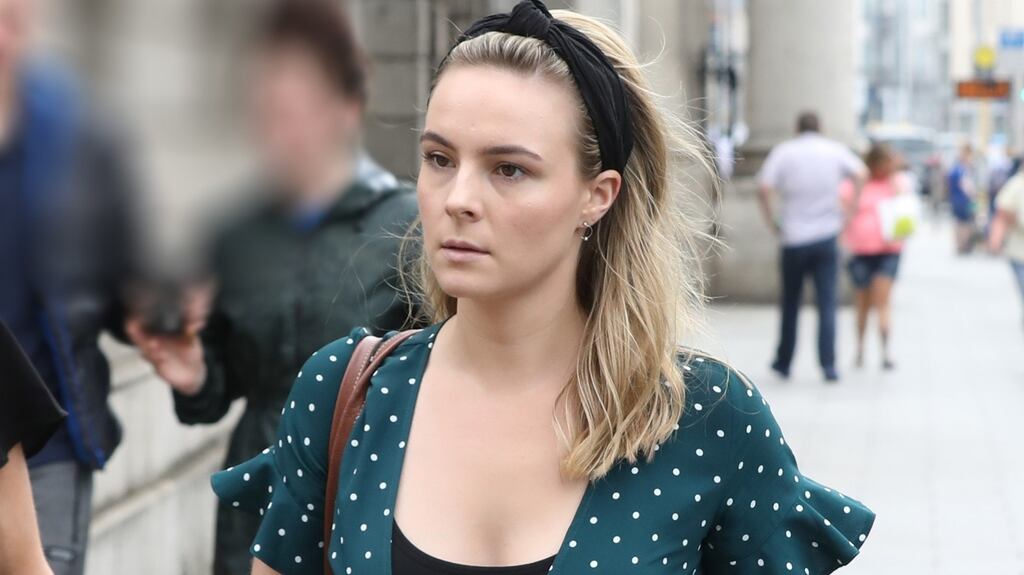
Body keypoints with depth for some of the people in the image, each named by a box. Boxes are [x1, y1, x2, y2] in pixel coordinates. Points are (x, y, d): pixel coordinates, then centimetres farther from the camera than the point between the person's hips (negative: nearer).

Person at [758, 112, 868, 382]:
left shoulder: (783, 152, 1)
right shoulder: (834, 150, 4)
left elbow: (764, 189, -11)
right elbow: (861, 174, -10)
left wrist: (772, 221, 0)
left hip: (793, 238, 0)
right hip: (826, 236, 0)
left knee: (790, 303, 13)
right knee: (827, 303, -1)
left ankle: (784, 361, 21)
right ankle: (828, 365, -9)